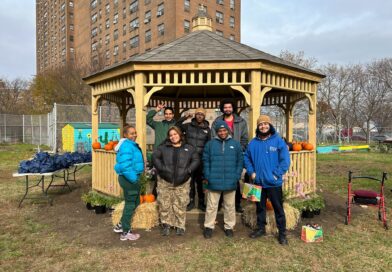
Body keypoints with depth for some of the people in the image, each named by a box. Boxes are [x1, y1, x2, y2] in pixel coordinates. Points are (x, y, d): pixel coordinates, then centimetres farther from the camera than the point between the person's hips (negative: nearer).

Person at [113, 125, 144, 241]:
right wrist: (134, 179, -22)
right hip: (129, 179, -10)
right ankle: (125, 232, 17)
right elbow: (125, 166, -29)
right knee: (130, 204, 3)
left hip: (131, 178, 10)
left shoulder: (131, 144, 13)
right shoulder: (127, 146, -21)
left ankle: (121, 225, 32)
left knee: (135, 203, 21)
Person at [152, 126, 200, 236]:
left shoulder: (189, 148, 8)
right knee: (164, 204, 5)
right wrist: (161, 168, -12)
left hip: (182, 182, 0)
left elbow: (196, 160, 5)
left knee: (180, 205, 5)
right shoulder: (163, 147, 7)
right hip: (165, 181, 0)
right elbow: (154, 157, 2)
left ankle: (180, 226, 18)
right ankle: (166, 225, 21)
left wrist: (188, 170, -9)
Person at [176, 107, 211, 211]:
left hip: (201, 159, 0)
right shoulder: (188, 126, 5)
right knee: (190, 180, 6)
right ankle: (191, 201, 20)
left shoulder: (207, 129, 6)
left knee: (200, 181, 7)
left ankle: (201, 202, 20)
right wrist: (184, 118, -4)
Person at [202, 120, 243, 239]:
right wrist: (207, 177, -6)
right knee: (211, 206, 8)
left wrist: (236, 177, -4)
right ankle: (208, 227, 22)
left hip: (230, 182, 1)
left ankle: (229, 227, 28)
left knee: (230, 207, 13)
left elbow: (240, 161, 5)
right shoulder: (210, 144, 2)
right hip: (214, 182, -1)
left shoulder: (236, 144, 4)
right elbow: (206, 161, 1)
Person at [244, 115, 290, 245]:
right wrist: (251, 172, -1)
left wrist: (277, 174, -14)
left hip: (273, 182, -3)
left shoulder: (278, 141, -7)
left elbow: (285, 160, -10)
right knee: (260, 207, 17)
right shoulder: (253, 143, 3)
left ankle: (282, 233, 18)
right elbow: (247, 158, 10)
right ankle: (261, 228, 34)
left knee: (278, 208, 5)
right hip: (258, 182, 4)